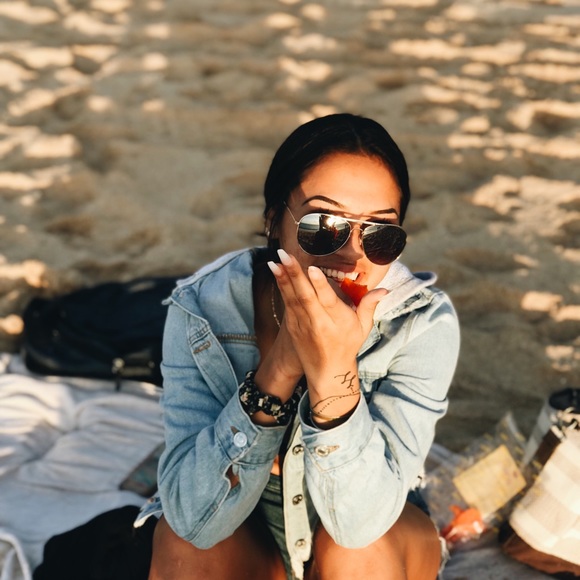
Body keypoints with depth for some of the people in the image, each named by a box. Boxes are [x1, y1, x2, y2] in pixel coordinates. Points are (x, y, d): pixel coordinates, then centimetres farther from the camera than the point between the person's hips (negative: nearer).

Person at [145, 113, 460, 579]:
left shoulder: (423, 323, -25)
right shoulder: (202, 310, -23)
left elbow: (361, 520, -30)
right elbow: (193, 515, -29)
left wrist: (334, 373, -45)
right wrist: (280, 367, -39)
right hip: (242, 540, 0)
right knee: (182, 540, -29)